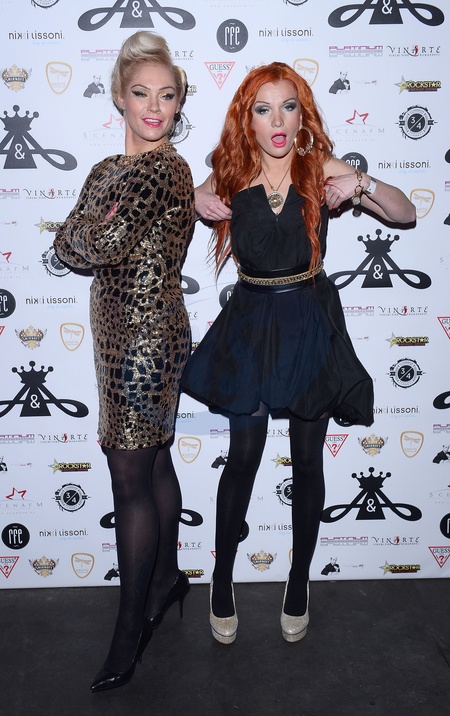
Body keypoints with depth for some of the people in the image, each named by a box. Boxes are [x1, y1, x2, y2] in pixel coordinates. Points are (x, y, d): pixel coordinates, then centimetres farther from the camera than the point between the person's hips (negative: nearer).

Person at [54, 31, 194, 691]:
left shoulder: (166, 169, -14)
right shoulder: (109, 169, 14)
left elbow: (104, 246, -23)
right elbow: (67, 246, 5)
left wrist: (91, 234, -3)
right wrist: (98, 233, -13)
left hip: (146, 338, -8)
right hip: (124, 337, 9)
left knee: (131, 482, -1)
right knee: (154, 464, 19)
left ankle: (129, 634, 14)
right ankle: (167, 580, 38)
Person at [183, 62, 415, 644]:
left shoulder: (323, 171, -4)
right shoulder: (232, 175, -1)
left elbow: (407, 214, -3)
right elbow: (198, 195, 19)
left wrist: (362, 185, -20)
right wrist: (196, 201, -3)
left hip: (310, 327, 0)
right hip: (250, 327, 1)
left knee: (307, 460, 9)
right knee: (243, 457, 5)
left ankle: (299, 582, 29)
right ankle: (222, 580, 25)